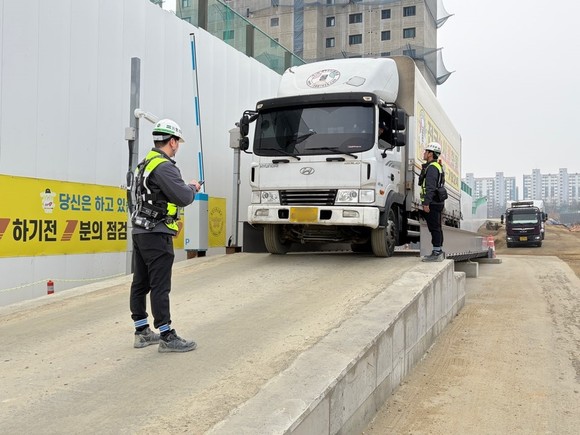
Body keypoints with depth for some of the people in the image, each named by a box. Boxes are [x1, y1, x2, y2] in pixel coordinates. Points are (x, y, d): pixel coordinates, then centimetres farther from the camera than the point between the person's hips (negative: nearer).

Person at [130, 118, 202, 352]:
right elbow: (183, 198, -21)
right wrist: (192, 187, -1)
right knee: (160, 286, -7)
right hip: (156, 234, -10)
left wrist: (186, 188, 18)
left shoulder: (145, 164, 16)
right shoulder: (164, 166, -16)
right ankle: (167, 337, -4)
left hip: (140, 232, 10)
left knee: (140, 284, 11)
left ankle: (142, 332, 20)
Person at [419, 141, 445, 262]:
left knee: (434, 228, -8)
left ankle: (436, 253, -6)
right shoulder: (437, 166, 21)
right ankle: (439, 252, 19)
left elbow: (430, 187, -21)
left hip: (432, 203, -11)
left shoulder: (432, 167, -13)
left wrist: (426, 203, -24)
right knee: (437, 228, 13)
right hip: (437, 202, 11)